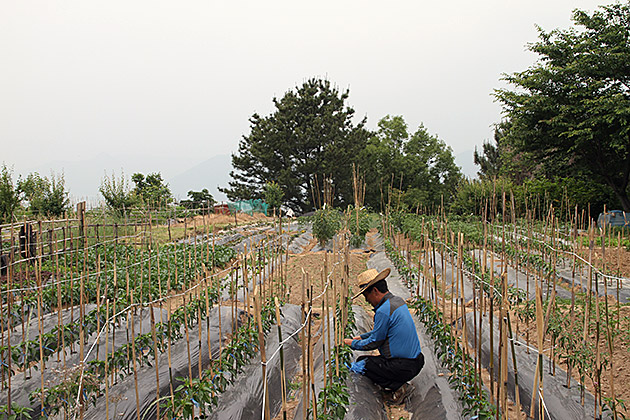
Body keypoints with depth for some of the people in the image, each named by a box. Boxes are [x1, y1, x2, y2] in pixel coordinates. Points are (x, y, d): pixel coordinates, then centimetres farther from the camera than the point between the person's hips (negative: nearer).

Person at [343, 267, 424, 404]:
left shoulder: (384, 311, -21)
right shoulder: (398, 301, 8)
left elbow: (374, 342, -10)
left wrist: (353, 343, 6)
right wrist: (361, 337, 22)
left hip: (402, 367, -10)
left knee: (360, 364, 2)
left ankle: (397, 388, -4)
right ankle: (399, 385, 11)